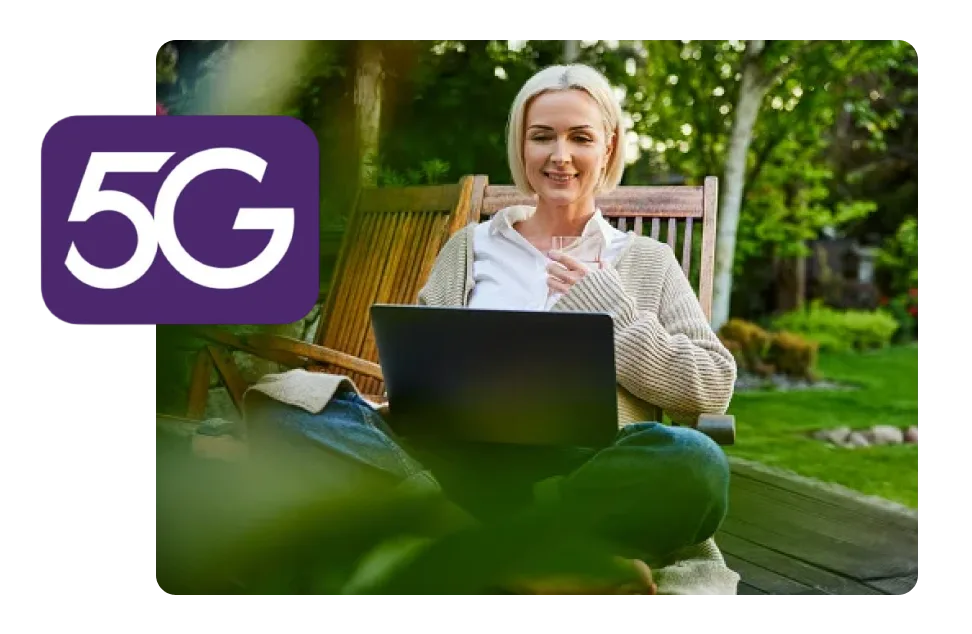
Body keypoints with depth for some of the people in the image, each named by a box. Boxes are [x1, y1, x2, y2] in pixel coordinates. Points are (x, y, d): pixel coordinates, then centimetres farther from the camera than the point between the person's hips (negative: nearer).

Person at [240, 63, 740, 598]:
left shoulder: (648, 262, 15)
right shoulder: (469, 247, 19)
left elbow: (714, 389, 5)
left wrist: (614, 312, -3)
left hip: (584, 474, -1)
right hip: (464, 462, 2)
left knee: (693, 464, -36)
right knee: (283, 402, -22)